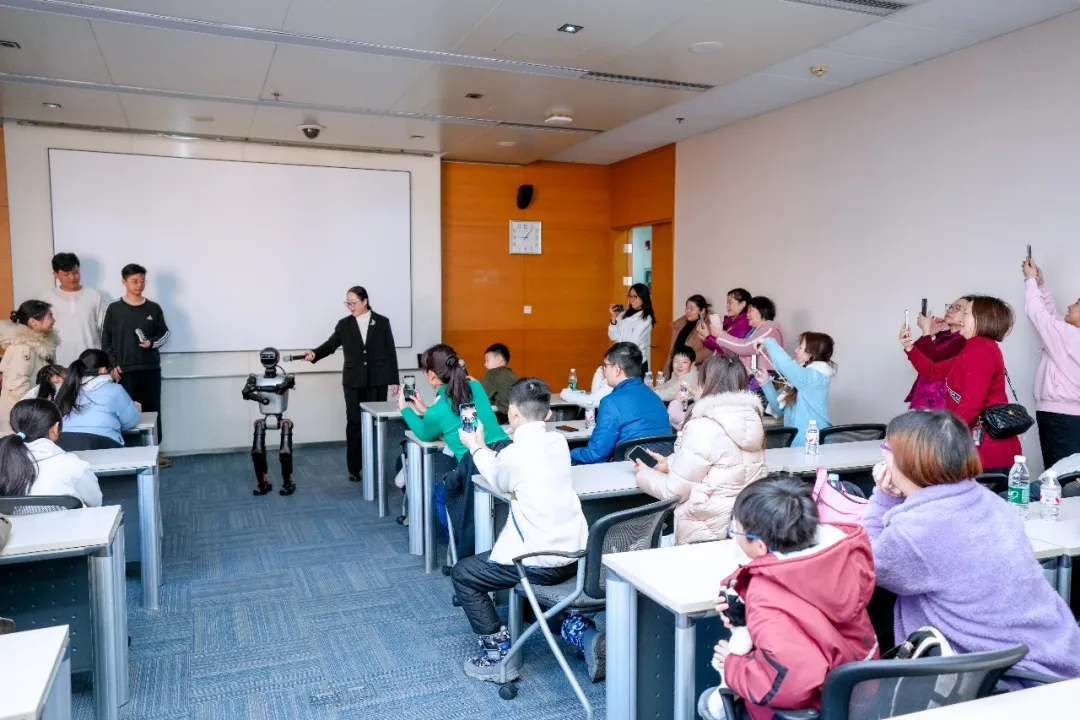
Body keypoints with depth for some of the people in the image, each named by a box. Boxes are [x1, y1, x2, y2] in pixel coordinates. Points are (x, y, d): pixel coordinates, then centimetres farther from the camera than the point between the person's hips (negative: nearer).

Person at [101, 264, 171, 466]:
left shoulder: (154, 308, 5)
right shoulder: (114, 308, 1)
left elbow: (164, 333, 12)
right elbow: (106, 339, 3)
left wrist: (152, 342, -9)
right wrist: (112, 364, -5)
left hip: (151, 368, 2)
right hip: (126, 370, -2)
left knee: (152, 409, 6)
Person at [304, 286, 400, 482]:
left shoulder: (382, 322, 2)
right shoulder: (344, 324, 6)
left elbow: (390, 352, 2)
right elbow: (331, 344, -4)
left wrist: (393, 380, -1)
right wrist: (315, 353, -25)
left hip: (377, 381, -1)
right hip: (353, 382, 1)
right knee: (354, 424, 1)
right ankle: (354, 468, 9)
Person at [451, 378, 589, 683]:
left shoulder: (513, 454, -17)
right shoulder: (559, 442, 2)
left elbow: (500, 483, 8)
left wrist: (476, 447, 21)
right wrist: (485, 449, 25)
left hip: (544, 563, -7)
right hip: (576, 554, 7)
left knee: (463, 574, 13)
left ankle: (499, 652, 11)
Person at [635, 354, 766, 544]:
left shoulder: (703, 428, -19)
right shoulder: (751, 419, 2)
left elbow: (673, 492, -12)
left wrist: (644, 474, 6)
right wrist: (670, 463, 18)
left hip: (709, 531, -7)